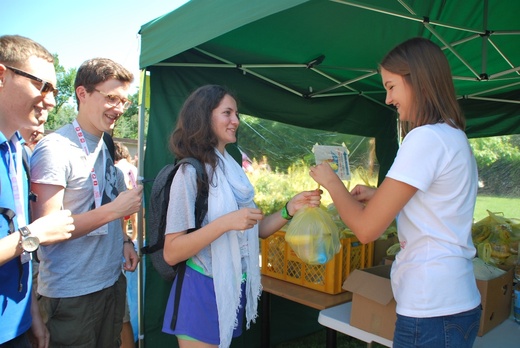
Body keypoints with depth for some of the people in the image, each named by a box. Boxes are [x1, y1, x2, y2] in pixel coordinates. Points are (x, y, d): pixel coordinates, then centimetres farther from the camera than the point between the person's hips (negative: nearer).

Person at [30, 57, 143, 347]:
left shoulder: (108, 148, 7)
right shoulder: (55, 149, -17)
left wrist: (125, 240, 4)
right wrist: (115, 210, -27)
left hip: (113, 280, 7)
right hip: (71, 293, -7)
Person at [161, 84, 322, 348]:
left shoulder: (233, 170, 6)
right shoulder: (190, 172, -16)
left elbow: (255, 230, 8)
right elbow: (171, 253, -19)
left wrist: (290, 209, -7)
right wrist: (226, 222, -28)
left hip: (234, 288, 7)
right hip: (203, 292, -7)